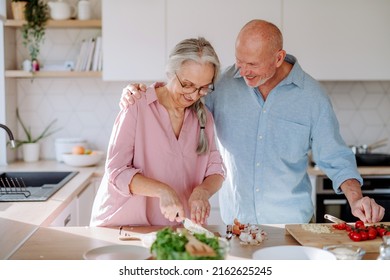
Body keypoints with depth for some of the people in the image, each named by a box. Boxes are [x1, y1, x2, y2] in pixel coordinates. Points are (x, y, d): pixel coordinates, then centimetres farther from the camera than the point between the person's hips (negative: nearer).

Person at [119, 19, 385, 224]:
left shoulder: (313, 96, -5)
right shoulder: (223, 83, -4)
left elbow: (335, 159, 0)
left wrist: (355, 199, -14)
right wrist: (138, 95, -8)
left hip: (292, 222, -1)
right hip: (235, 220, 1)